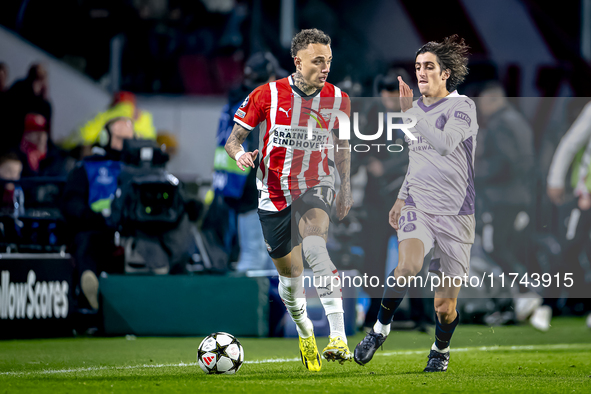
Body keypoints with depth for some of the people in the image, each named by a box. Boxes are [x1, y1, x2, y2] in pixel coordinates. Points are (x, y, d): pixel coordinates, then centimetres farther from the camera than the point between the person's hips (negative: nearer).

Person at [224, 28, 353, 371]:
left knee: (313, 243, -32)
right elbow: (234, 139, 2)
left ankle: (339, 336, -42)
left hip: (316, 188, -1)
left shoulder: (338, 99, 0)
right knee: (289, 273, 8)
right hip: (274, 193, 1)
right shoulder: (267, 95, -6)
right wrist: (240, 154, -21)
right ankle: (306, 334, 41)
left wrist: (346, 189, 14)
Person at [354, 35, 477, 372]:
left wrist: (410, 112, -27)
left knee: (445, 305, 1)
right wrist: (401, 198, 23)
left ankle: (441, 348, 32)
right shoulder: (417, 108, 13)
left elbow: (445, 144, -26)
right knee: (409, 265, -30)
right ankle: (382, 327, -9)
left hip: (455, 214, -3)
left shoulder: (462, 107, -7)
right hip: (417, 208, 4)